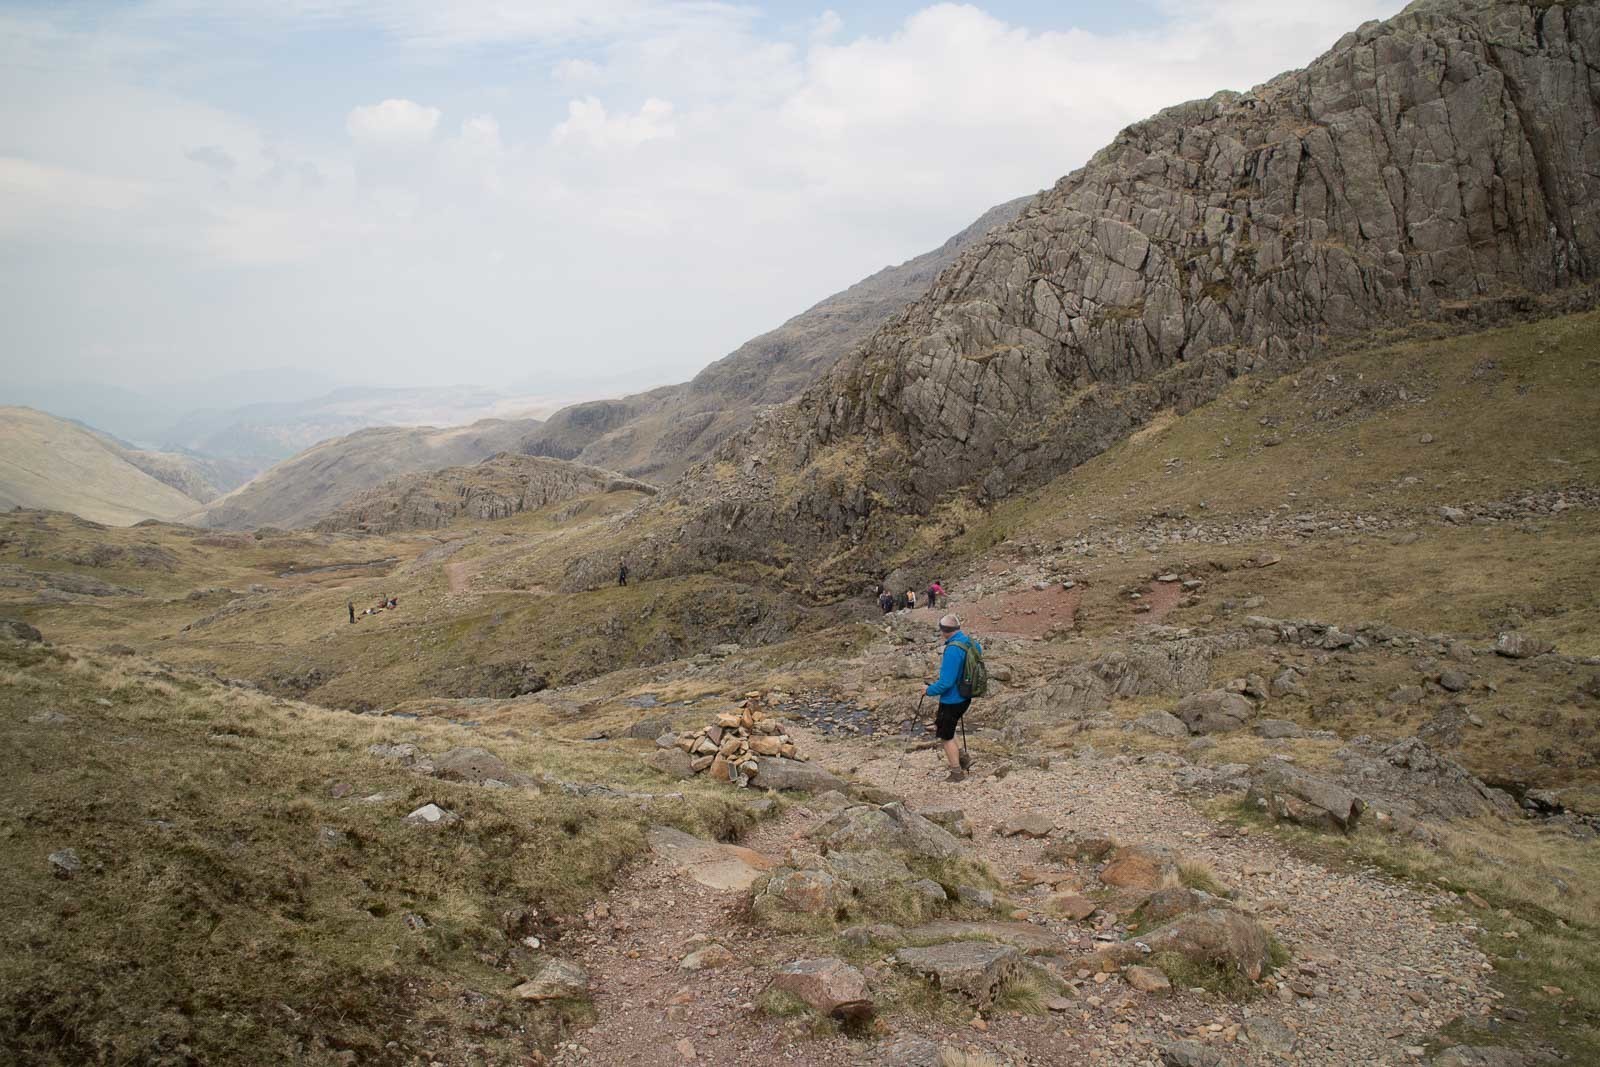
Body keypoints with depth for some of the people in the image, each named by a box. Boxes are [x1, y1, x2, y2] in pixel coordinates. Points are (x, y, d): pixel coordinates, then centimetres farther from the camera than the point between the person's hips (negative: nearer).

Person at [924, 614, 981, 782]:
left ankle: (957, 773, 19)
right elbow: (979, 650, 23)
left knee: (946, 736, 9)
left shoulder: (953, 650, -28)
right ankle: (963, 759, 23)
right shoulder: (969, 642, -1)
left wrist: (929, 690, -11)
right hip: (964, 697, 9)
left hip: (951, 700, -9)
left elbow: (946, 682, -29)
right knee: (939, 728, 23)